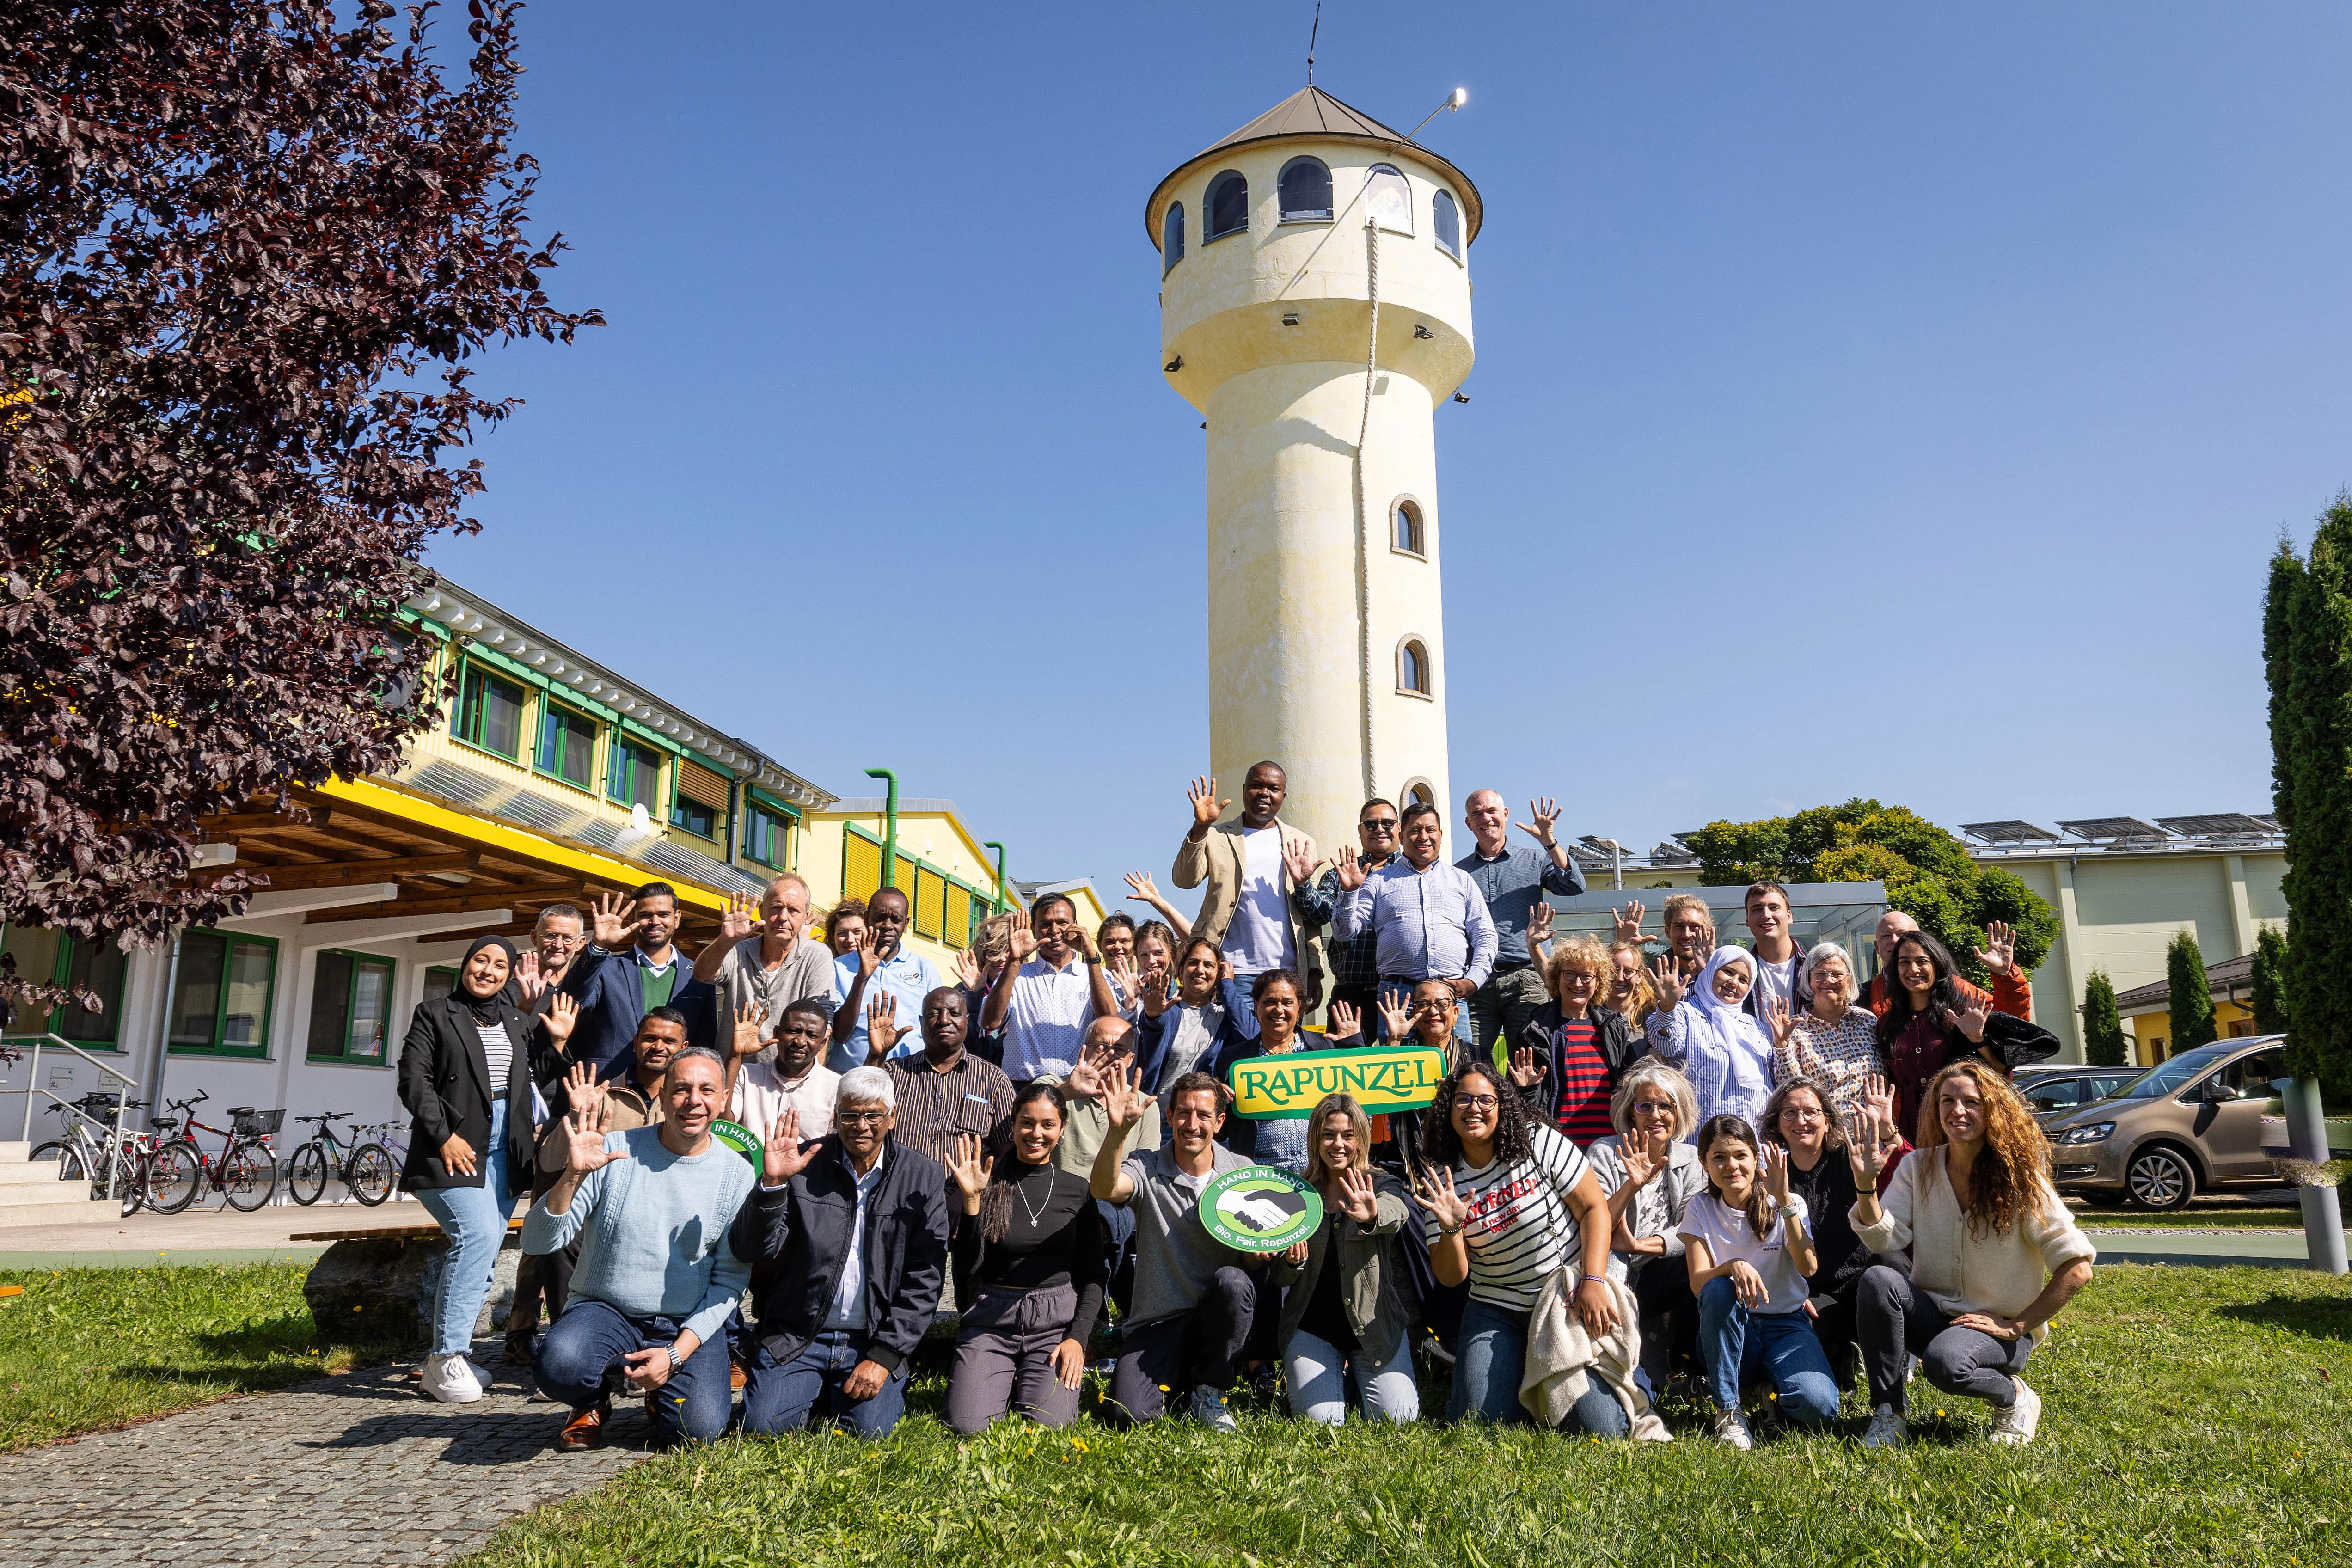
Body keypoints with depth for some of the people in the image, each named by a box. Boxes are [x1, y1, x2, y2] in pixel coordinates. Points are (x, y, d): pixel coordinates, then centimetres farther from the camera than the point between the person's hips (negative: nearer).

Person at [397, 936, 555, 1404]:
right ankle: (444, 1359, -16)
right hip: (453, 1150, -6)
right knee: (477, 1235, -23)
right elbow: (414, 1081, -5)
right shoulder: (435, 1014, 4)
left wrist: (557, 1041, 3)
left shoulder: (515, 1023, 18)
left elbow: (533, 1080, 17)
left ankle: (451, 1356, 16)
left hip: (504, 1153, 6)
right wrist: (444, 1136, -14)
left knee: (485, 1252, 5)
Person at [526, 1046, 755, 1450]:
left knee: (698, 1428, -22)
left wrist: (677, 1353, -13)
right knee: (560, 1364, -32)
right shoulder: (615, 1152, -7)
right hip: (605, 1310, -1)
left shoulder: (737, 1175, -3)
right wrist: (574, 1175, -27)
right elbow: (537, 1242, -10)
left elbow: (730, 1279, -2)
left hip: (689, 1324, 1)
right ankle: (595, 1401, 6)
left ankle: (660, 1393, 15)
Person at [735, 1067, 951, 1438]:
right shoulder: (803, 1164, -2)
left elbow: (924, 1280, -2)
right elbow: (755, 1250, -7)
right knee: (764, 1424, -17)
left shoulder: (923, 1177, -1)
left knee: (870, 1430, -18)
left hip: (874, 1339, 0)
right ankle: (816, 1391, 14)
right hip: (797, 1334, 0)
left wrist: (884, 1357, -10)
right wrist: (772, 1182, -24)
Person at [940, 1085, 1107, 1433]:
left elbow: (1094, 1274, 6)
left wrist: (1078, 1337, -7)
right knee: (968, 1425, -16)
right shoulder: (989, 1184, 0)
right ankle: (1003, 1383, 17)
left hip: (1057, 1320, 1)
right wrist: (971, 1200, -17)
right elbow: (968, 1265, -6)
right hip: (991, 1319, 0)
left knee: (1048, 1425, -17)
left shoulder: (1077, 1189, 4)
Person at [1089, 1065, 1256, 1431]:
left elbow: (1255, 1259, 4)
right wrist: (1119, 1131, -45)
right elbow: (1104, 1188, -29)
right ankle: (1174, 1375, 14)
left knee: (1232, 1281, -32)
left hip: (1219, 1316, 2)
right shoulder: (1147, 1169, -5)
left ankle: (1209, 1390, -7)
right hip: (1159, 1319, -1)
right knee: (1130, 1411, -23)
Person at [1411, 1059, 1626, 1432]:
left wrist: (1593, 1283, -18)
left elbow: (1595, 1208, -8)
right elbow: (1451, 1277, -3)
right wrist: (1451, 1229, -23)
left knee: (1602, 1426, -14)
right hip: (1498, 1312, 2)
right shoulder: (1442, 1179, -3)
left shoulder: (1539, 1143, -10)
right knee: (1478, 1419, -13)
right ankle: (1517, 1372, 19)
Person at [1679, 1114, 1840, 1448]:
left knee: (1817, 1405, -30)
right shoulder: (1701, 1210, -1)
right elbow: (1698, 1285, -12)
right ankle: (1728, 1409, -19)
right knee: (1719, 1290, -34)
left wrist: (1784, 1199, -29)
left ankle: (1772, 1390, 8)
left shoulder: (1787, 1205, -3)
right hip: (1730, 1330, 1)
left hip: (1786, 1324, 0)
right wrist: (1734, 1266, -33)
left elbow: (1808, 1267, -21)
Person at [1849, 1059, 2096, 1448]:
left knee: (1945, 1362, -35)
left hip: (1999, 1328, -3)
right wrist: (1866, 1183, -28)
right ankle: (1887, 1415, -15)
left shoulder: (2021, 1180, -10)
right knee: (1878, 1278, -28)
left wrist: (2018, 1325, -12)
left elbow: (2077, 1268, -11)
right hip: (1931, 1314, 4)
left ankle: (2015, 1398, 1)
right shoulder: (1918, 1168, -1)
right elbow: (1883, 1239, -12)